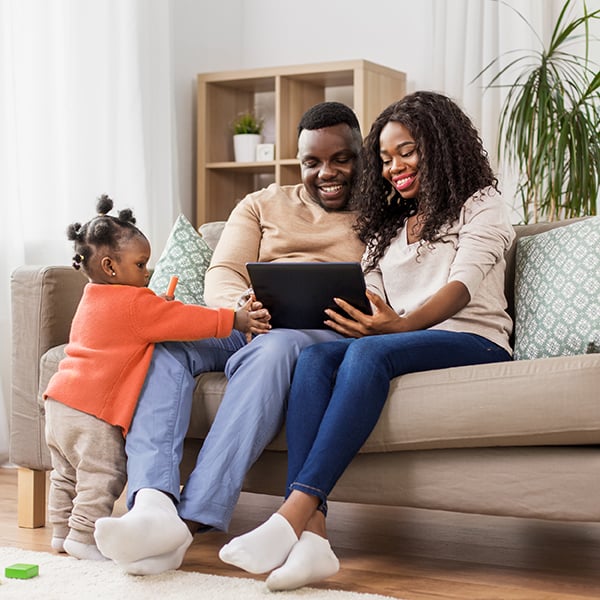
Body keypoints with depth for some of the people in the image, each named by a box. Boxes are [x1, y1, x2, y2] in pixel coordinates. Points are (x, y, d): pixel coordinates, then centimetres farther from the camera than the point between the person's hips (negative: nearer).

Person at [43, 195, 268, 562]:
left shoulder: (92, 299, 16)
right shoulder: (136, 304, -13)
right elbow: (187, 321, -12)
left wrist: (163, 307, 18)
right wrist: (235, 320, -8)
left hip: (61, 399, 10)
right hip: (92, 409, -10)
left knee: (68, 474, 18)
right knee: (102, 475, -3)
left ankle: (63, 532, 28)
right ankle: (84, 538, 1)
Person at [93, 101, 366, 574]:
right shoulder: (263, 205, 25)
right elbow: (222, 274, 11)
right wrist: (241, 307, -15)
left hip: (326, 333, -3)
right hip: (244, 325, 4)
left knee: (272, 350, -40)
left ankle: (191, 522, -48)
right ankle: (154, 506, -46)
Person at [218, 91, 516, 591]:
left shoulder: (481, 205, 9)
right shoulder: (385, 225, 28)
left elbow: (462, 286, -10)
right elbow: (370, 301, 15)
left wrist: (402, 324, -30)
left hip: (473, 342, -5)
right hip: (404, 337, 5)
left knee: (369, 351, -36)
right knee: (315, 356, -28)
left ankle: (293, 513, -45)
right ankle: (311, 535, -45)